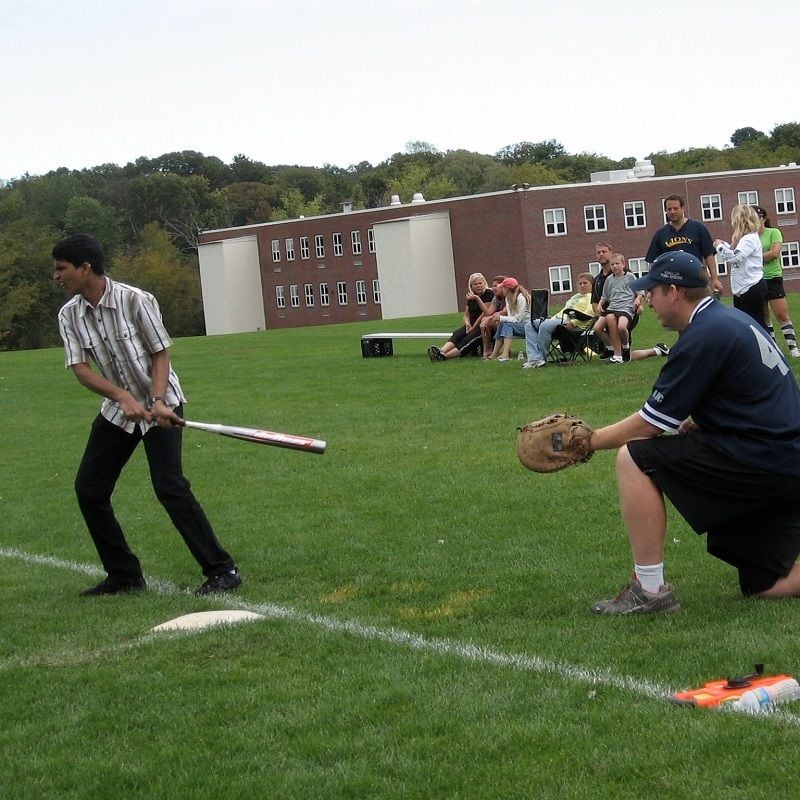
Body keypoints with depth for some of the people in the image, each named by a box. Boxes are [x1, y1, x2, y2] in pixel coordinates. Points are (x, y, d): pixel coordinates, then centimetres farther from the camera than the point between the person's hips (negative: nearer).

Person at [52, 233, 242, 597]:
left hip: (160, 403, -6)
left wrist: (157, 402, -26)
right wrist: (122, 397, -27)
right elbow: (80, 367, -12)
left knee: (169, 486, -18)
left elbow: (160, 354, -11)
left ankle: (222, 571, -13)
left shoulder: (135, 300, -17)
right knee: (88, 489, 1)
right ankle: (124, 574, 13)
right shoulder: (69, 315, -4)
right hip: (116, 409, 6)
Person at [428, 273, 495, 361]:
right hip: (471, 325, 7)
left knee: (467, 340, -29)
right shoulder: (471, 296, 16)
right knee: (457, 335, -22)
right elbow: (466, 315, 17)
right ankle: (441, 351, -47)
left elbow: (486, 313, -13)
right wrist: (467, 323, -3)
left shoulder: (489, 294, -6)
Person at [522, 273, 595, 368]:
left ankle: (541, 357, -23)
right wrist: (552, 318, 15)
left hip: (573, 324, -10)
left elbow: (589, 313, -13)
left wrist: (573, 323, -23)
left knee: (545, 326, -34)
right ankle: (534, 358, -24)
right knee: (530, 325, -7)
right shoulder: (575, 297, 34)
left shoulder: (591, 297, 4)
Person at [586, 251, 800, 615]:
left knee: (633, 459, -10)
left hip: (759, 460, -10)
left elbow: (651, 424, -10)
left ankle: (649, 589, -9)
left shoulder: (704, 335, -14)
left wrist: (590, 441, 3)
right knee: (767, 586, 14)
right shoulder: (731, 318, 16)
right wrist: (691, 425, 9)